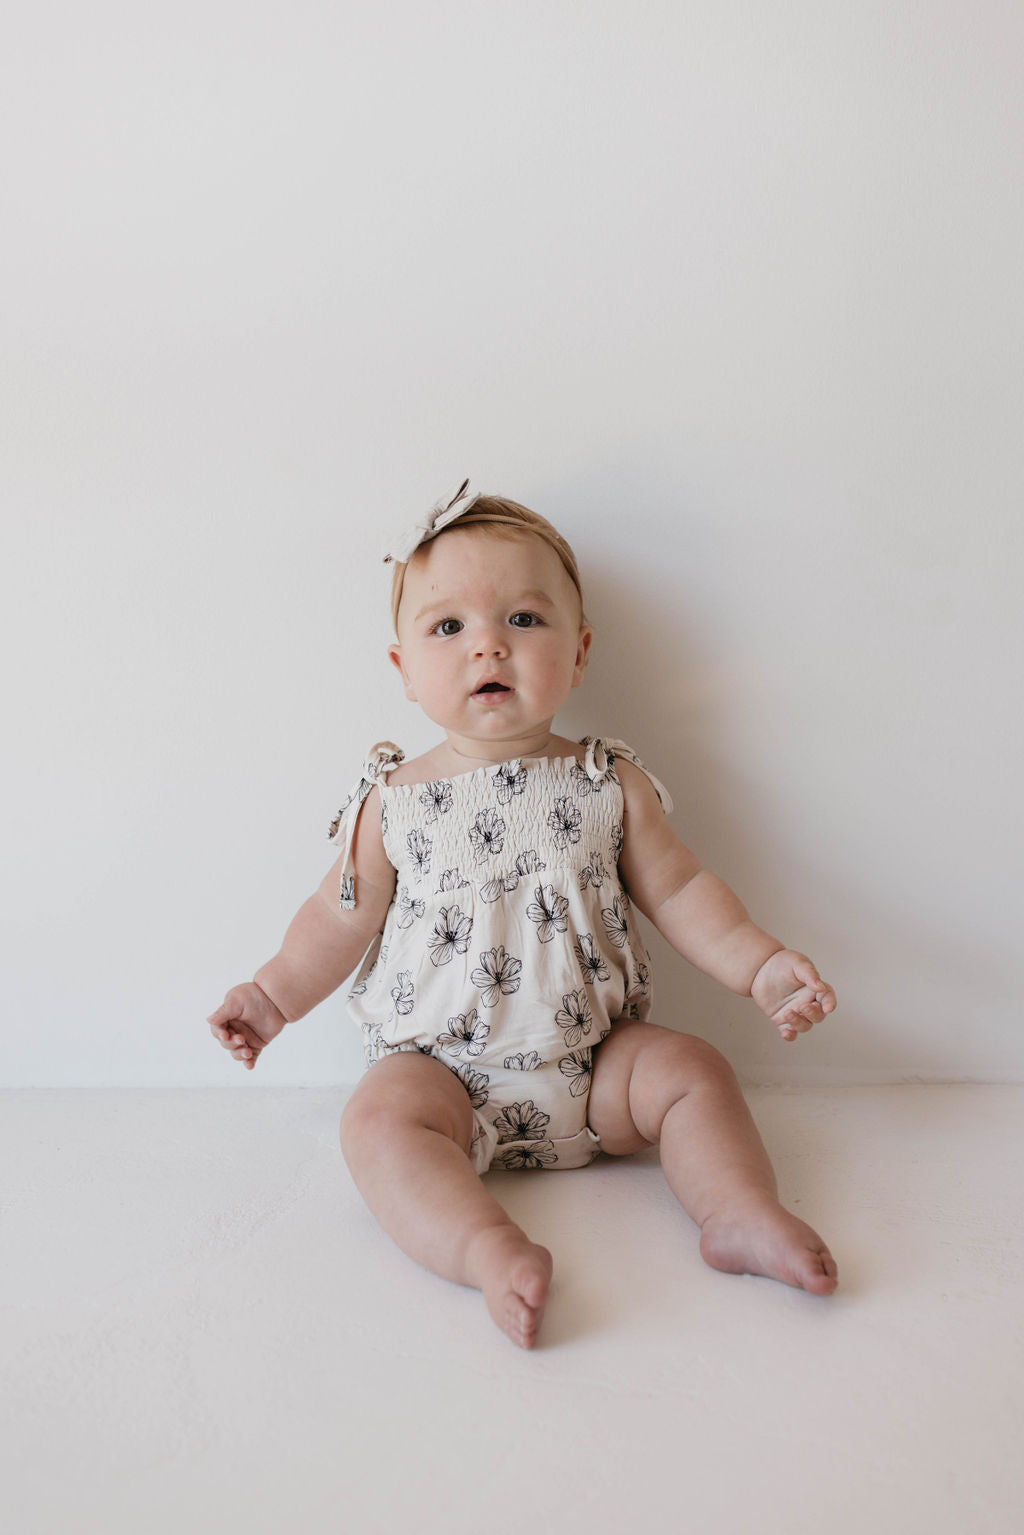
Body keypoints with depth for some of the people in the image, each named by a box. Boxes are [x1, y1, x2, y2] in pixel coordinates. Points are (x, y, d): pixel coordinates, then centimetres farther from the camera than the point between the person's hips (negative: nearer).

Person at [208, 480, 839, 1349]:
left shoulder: (612, 785, -1)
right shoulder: (395, 802, -2)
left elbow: (677, 891, 4)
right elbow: (344, 916, 6)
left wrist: (759, 964, -8)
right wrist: (276, 992, -4)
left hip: (593, 1060, 2)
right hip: (443, 1071, -1)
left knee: (693, 1071, -16)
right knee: (380, 1117, -27)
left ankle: (741, 1215, -16)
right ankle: (492, 1253, -37)